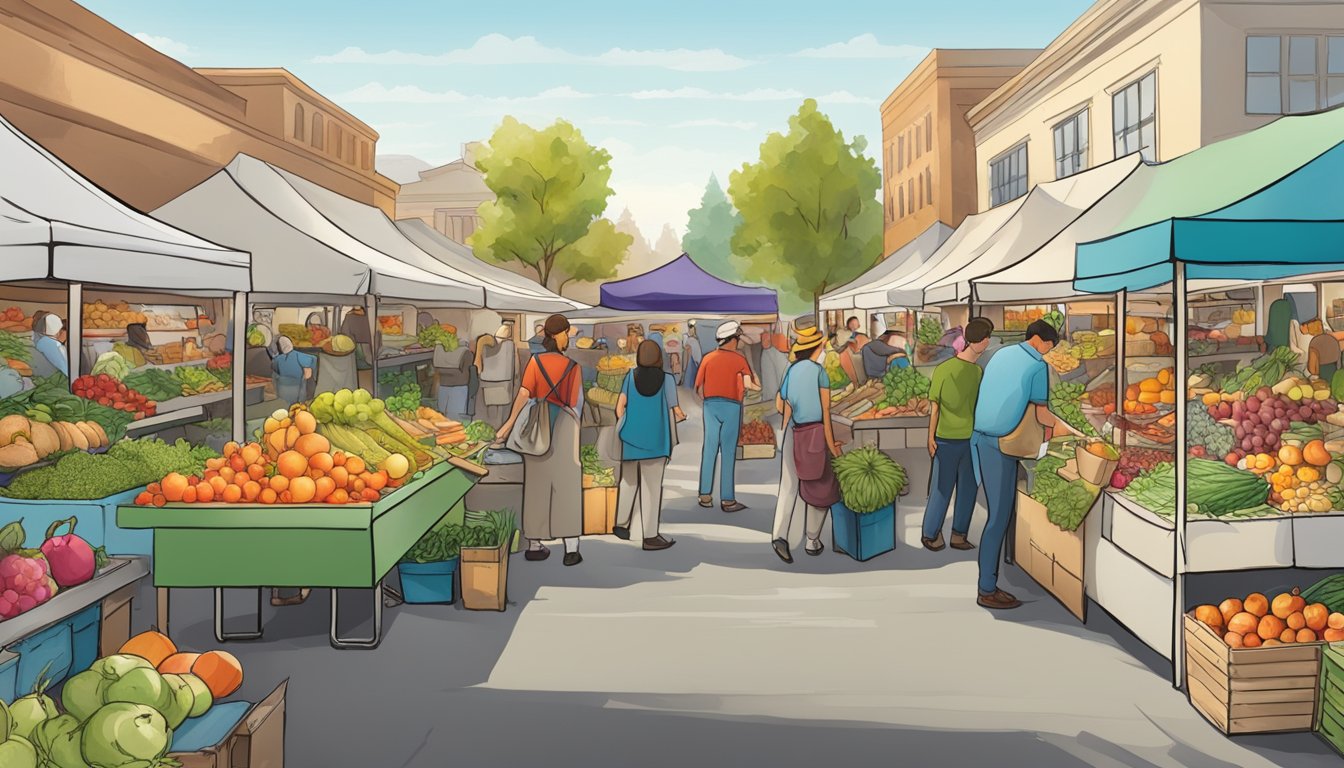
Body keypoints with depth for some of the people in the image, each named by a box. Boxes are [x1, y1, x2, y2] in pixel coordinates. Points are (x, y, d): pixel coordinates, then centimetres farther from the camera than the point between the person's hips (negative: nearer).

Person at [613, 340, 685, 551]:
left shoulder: (631, 376, 1)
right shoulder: (667, 379, -5)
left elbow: (620, 406, -3)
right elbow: (676, 411, -2)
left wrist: (624, 428, 10)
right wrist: (682, 416, 20)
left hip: (631, 438, 3)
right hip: (655, 440, -3)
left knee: (629, 482, 19)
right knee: (652, 487, 0)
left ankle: (621, 525, 27)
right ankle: (650, 536, 1)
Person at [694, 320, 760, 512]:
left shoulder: (708, 358, 5)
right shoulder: (739, 359, -4)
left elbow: (698, 386, 4)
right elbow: (748, 384, -13)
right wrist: (758, 387, 7)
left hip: (710, 405, 3)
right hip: (731, 406, -3)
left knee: (709, 450, 9)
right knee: (728, 452, 1)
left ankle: (705, 495, 9)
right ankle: (727, 500, 2)